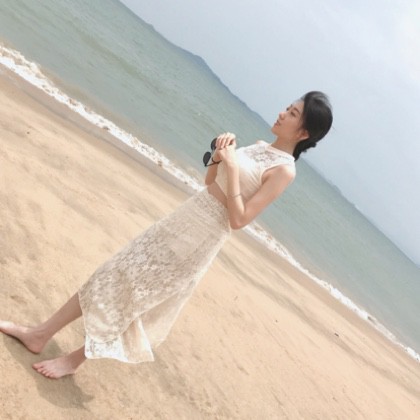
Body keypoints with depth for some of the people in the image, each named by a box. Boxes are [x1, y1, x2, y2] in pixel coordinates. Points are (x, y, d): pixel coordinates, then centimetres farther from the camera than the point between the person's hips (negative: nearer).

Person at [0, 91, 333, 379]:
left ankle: (76, 359, 21)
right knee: (120, 273, 10)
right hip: (185, 217, 7)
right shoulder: (259, 147, 7)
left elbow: (238, 220, -21)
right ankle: (40, 334, 21)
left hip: (202, 238, -7)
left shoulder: (283, 170, -16)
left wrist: (232, 166, -23)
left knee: (135, 297, 2)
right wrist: (218, 155, -3)